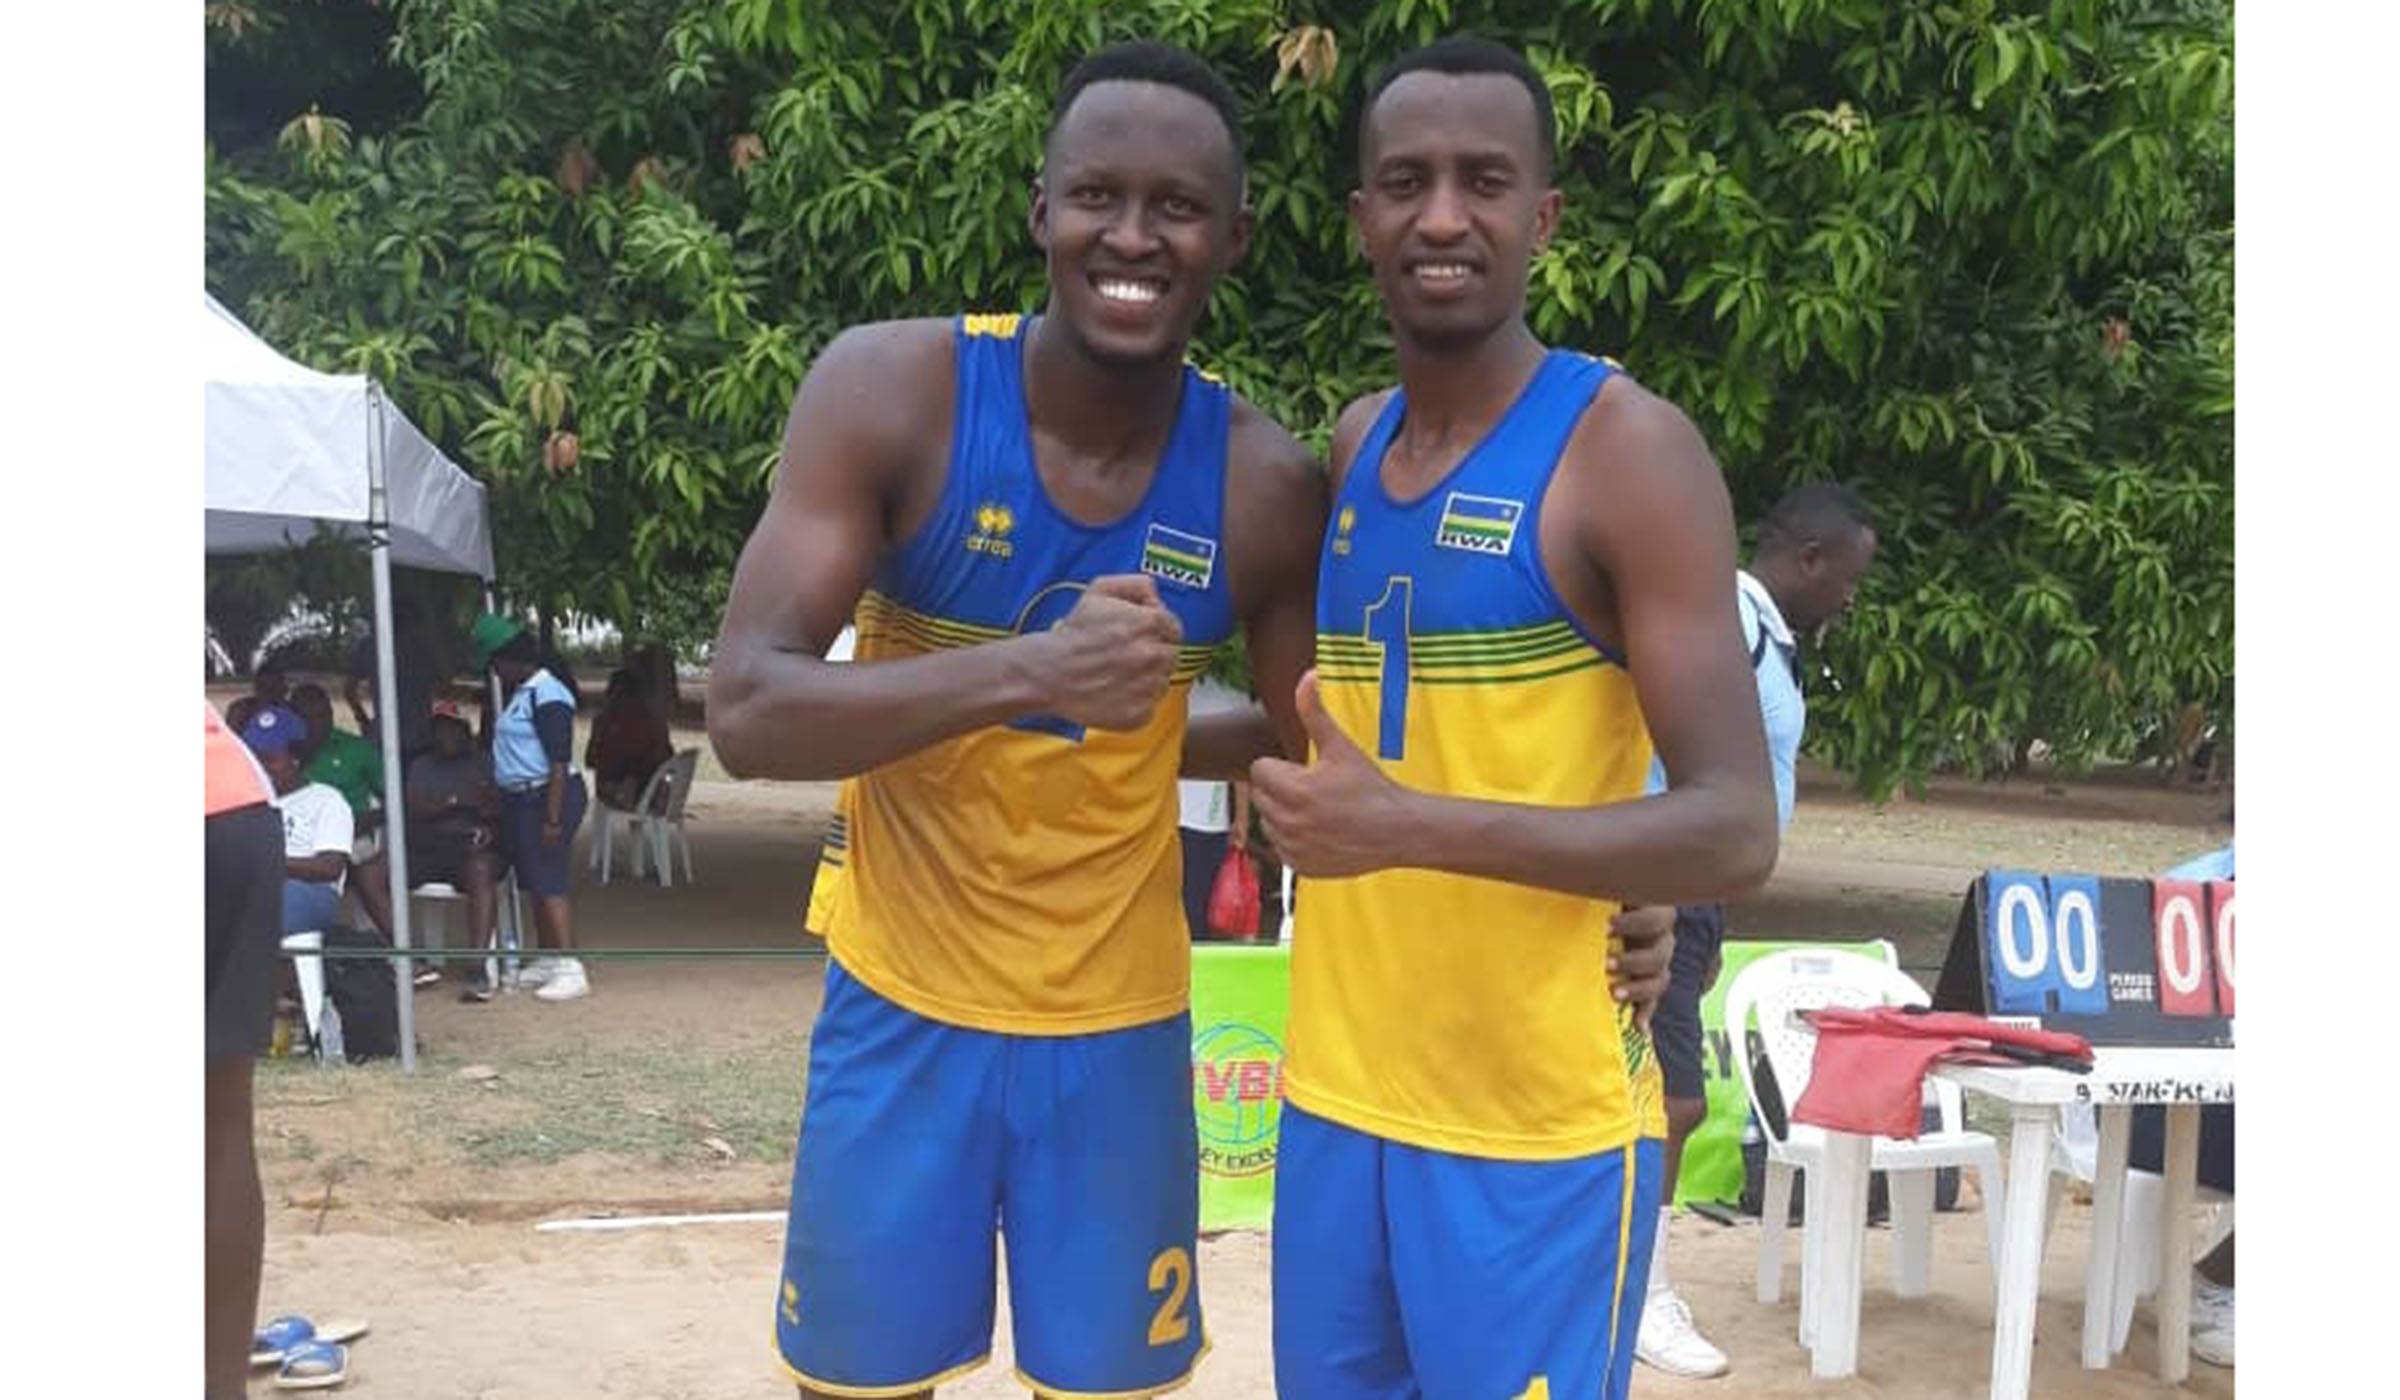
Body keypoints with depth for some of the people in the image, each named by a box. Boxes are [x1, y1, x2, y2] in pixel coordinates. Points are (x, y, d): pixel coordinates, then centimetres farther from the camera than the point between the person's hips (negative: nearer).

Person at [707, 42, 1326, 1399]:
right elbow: (747, 713, -22)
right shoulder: (890, 390, -15)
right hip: (902, 1012, 0)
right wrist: (1025, 673, -37)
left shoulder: (1265, 484, -11)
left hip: (1117, 1030, 1)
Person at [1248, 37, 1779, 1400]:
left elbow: (1735, 830, -18)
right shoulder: (1353, 443, 8)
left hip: (1539, 1123, -6)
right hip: (1338, 1092, 6)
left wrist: (1414, 826, -26)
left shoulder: (1627, 448, -12)